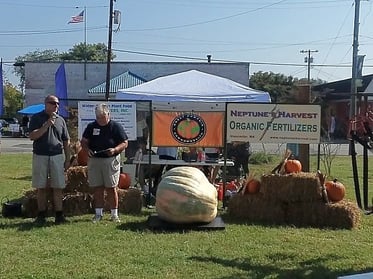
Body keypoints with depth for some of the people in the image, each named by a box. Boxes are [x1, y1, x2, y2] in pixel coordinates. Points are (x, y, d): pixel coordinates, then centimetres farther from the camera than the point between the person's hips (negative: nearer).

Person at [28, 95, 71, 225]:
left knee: (58, 187, 0)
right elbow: (32, 136, -10)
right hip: (40, 156, -2)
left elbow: (66, 141, 12)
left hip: (57, 156, 2)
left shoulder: (60, 120, 10)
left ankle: (59, 215, 6)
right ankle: (41, 215, 14)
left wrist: (67, 159, 7)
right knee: (41, 188, 5)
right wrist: (47, 125, -17)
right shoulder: (36, 118, 2)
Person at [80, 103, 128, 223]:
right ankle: (98, 213, 15)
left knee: (111, 188, -1)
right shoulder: (91, 126, 9)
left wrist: (115, 149, -20)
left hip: (111, 160, -3)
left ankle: (114, 214, 8)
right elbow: (83, 141, 15)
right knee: (97, 188, 6)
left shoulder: (116, 126, 0)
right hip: (94, 160, 3)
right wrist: (87, 149, -7)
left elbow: (125, 143, -1)